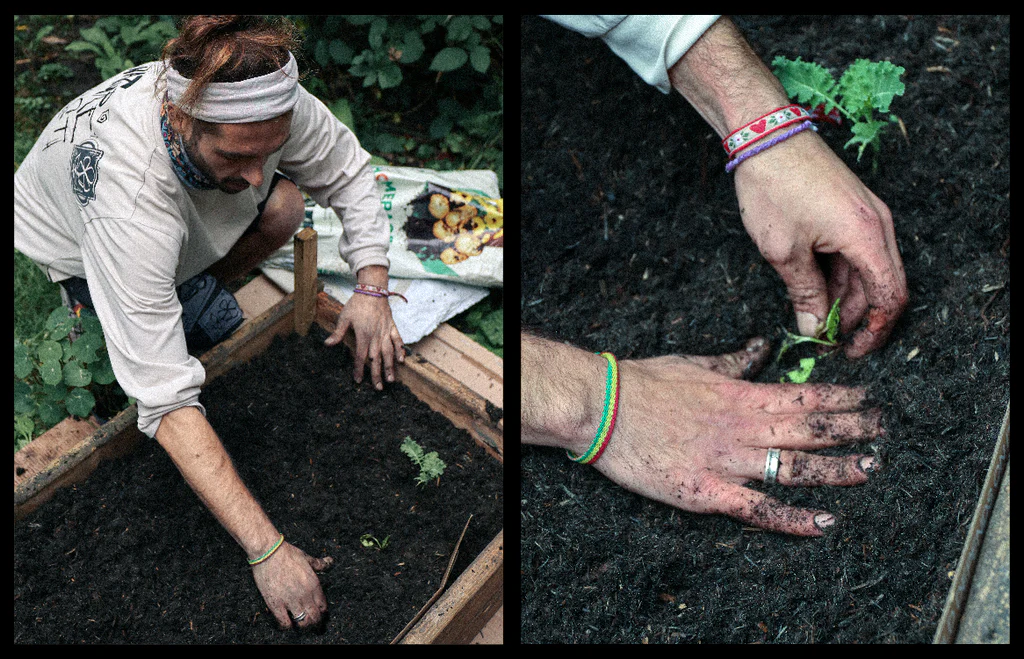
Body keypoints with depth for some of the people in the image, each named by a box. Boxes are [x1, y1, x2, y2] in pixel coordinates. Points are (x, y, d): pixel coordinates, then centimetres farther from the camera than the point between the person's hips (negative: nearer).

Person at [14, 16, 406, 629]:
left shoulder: (267, 101, -34)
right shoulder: (128, 200, -48)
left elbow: (349, 170, -13)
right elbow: (165, 399, -48)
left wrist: (373, 287, -27)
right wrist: (267, 550, -50)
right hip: (70, 249, -5)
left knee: (284, 209, -19)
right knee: (219, 324, -24)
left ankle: (189, 296, 5)